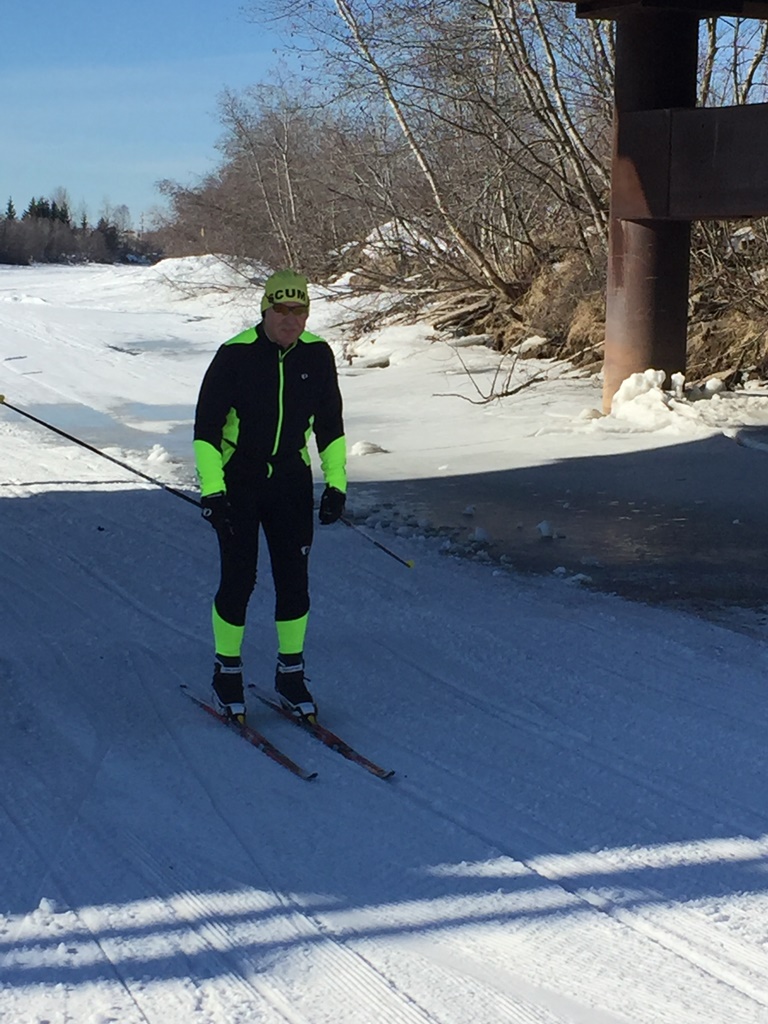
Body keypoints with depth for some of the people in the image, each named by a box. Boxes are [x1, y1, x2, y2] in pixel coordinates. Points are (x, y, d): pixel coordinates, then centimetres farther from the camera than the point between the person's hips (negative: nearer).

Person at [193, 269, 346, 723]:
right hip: (237, 483, -3)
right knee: (238, 580, -2)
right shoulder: (235, 355, -15)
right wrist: (211, 489, -18)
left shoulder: (318, 355, -3)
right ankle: (227, 675, 16)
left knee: (294, 580, 3)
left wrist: (336, 482, 3)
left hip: (292, 482, 3)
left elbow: (330, 425, 9)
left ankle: (290, 676, 19)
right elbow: (206, 426, -11)